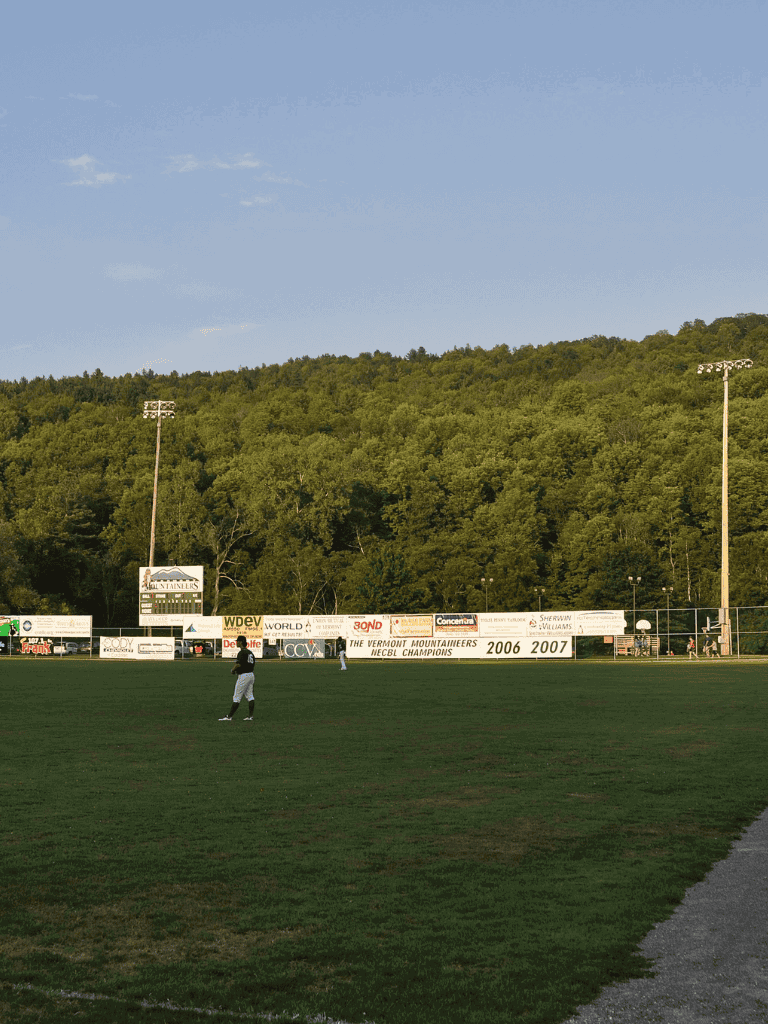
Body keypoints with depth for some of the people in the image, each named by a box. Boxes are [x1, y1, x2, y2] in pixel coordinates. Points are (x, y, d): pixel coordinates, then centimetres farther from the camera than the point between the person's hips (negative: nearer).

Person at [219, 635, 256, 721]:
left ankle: (229, 717, -4)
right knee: (250, 696, 9)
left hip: (243, 676, -9)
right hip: (251, 674, 9)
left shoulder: (242, 652, -15)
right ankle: (251, 716, 7)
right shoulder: (250, 652, 14)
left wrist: (233, 670, -5)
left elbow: (239, 664, -24)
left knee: (237, 698, -6)